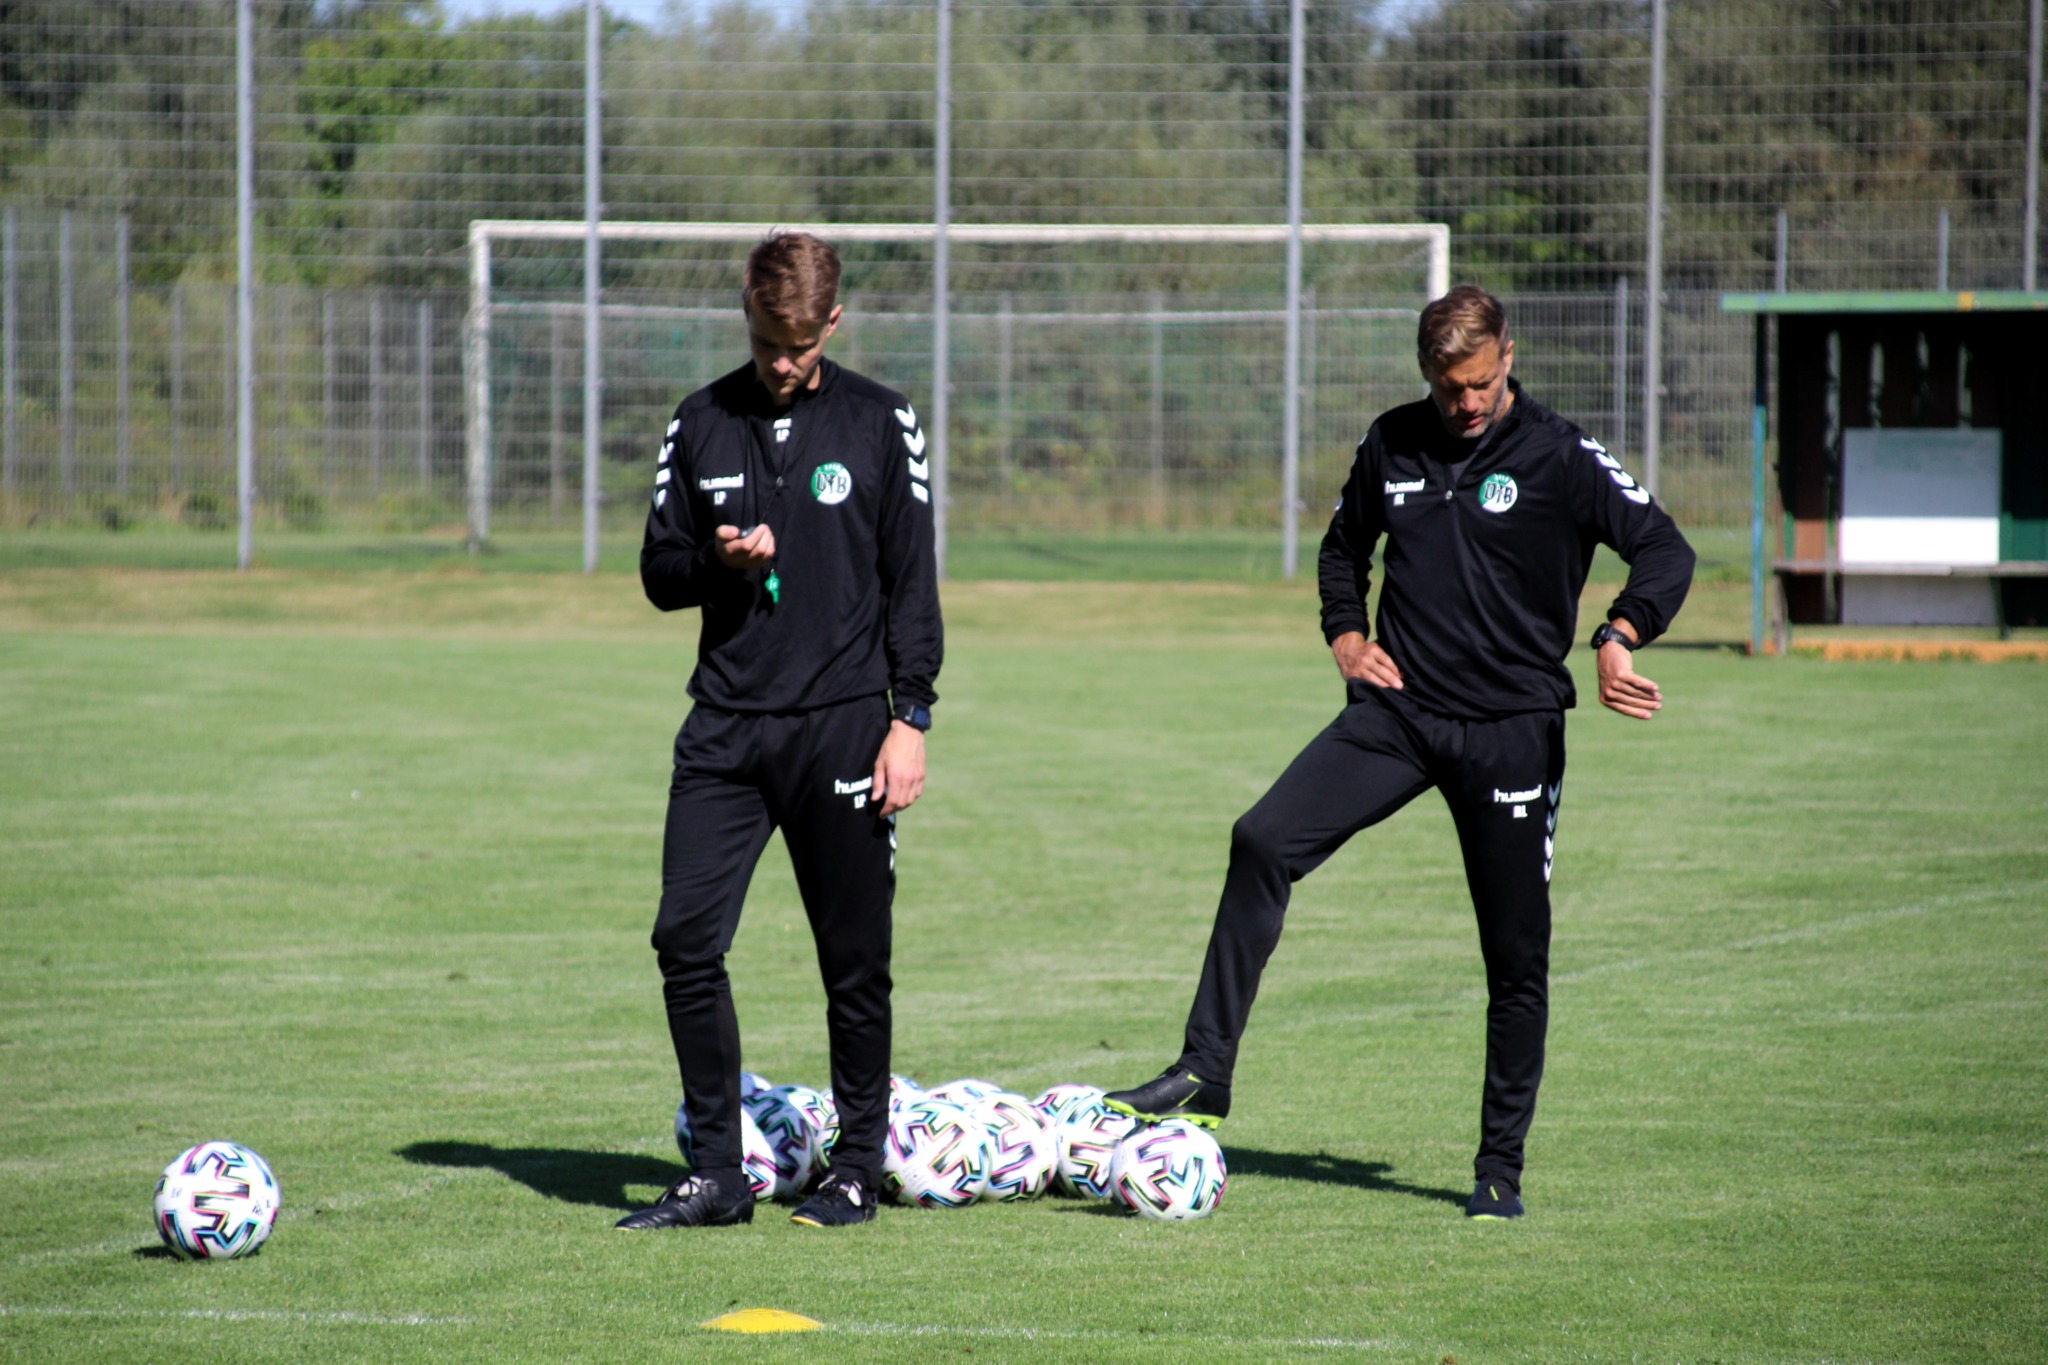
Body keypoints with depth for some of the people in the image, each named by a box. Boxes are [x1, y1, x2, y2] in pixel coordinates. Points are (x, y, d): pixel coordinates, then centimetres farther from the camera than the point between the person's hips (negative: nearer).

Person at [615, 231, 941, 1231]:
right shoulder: (700, 426, 9)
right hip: (726, 727, 2)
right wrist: (717, 561, -8)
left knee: (855, 960, 2)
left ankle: (858, 1166, 15)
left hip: (842, 726, -2)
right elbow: (659, 573, 14)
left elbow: (912, 582, 3)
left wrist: (911, 717, -4)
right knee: (686, 939, -7)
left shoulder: (881, 424, 3)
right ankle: (717, 1174, 1)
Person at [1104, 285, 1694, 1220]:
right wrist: (1345, 634, 8)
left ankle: (1500, 1167, 14)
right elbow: (1344, 545, 26)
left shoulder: (1560, 458, -5)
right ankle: (1205, 1076, -17)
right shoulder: (1393, 444, 8)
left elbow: (1665, 551, -12)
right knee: (1264, 842, -18)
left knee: (1517, 957, 1)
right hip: (1395, 713, 3)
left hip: (1510, 730, -3)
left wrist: (1616, 640, -29)